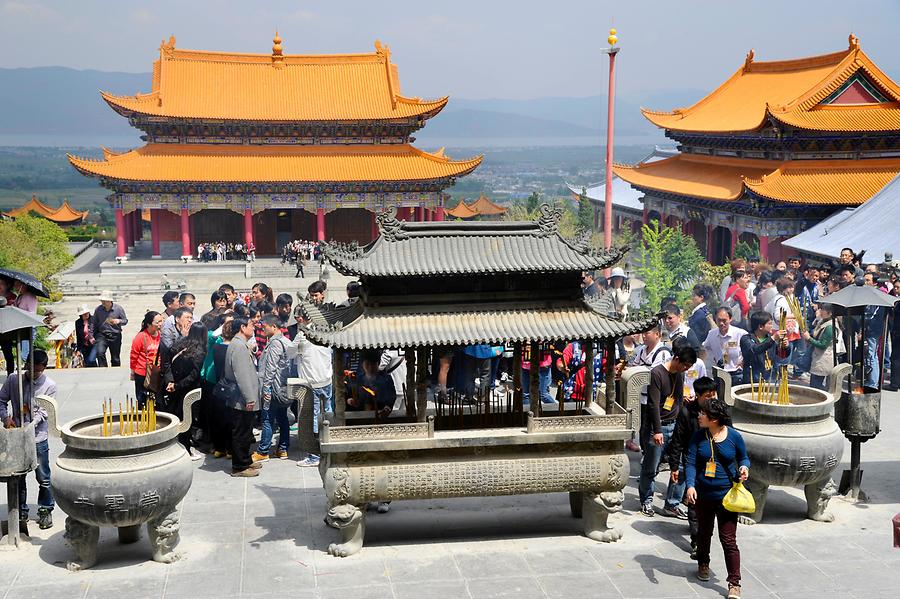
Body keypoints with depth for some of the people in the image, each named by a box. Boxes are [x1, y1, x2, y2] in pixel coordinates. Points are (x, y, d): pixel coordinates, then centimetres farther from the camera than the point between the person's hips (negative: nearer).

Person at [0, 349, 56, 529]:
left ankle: (45, 511, 18)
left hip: (38, 438, -2)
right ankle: (21, 512, 24)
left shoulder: (49, 386, -7)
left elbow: (42, 412, -10)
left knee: (43, 478, 4)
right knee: (18, 477, 11)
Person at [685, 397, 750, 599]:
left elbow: (744, 458, 8)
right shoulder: (699, 436, -5)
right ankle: (703, 564, 46)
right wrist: (690, 486, -23)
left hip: (726, 496, -3)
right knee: (704, 533, 21)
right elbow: (690, 463, -8)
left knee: (728, 540, -4)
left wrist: (744, 467, -15)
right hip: (703, 494, 3)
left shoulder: (734, 437, -8)